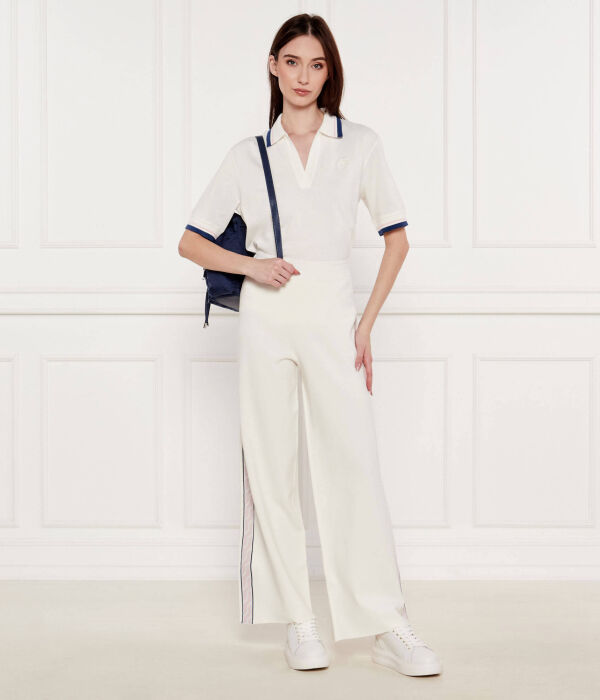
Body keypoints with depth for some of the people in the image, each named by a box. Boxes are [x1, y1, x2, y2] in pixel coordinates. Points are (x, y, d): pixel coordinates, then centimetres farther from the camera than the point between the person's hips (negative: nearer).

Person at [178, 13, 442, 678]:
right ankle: (298, 623, 11)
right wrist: (251, 266, -5)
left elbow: (396, 236, 12)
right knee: (271, 468, 1)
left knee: (356, 465, -8)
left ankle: (387, 628, -2)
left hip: (332, 313, -1)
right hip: (267, 316, 1)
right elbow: (192, 241, 13)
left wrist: (368, 320, 3)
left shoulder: (359, 144, 8)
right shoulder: (247, 155, 10)